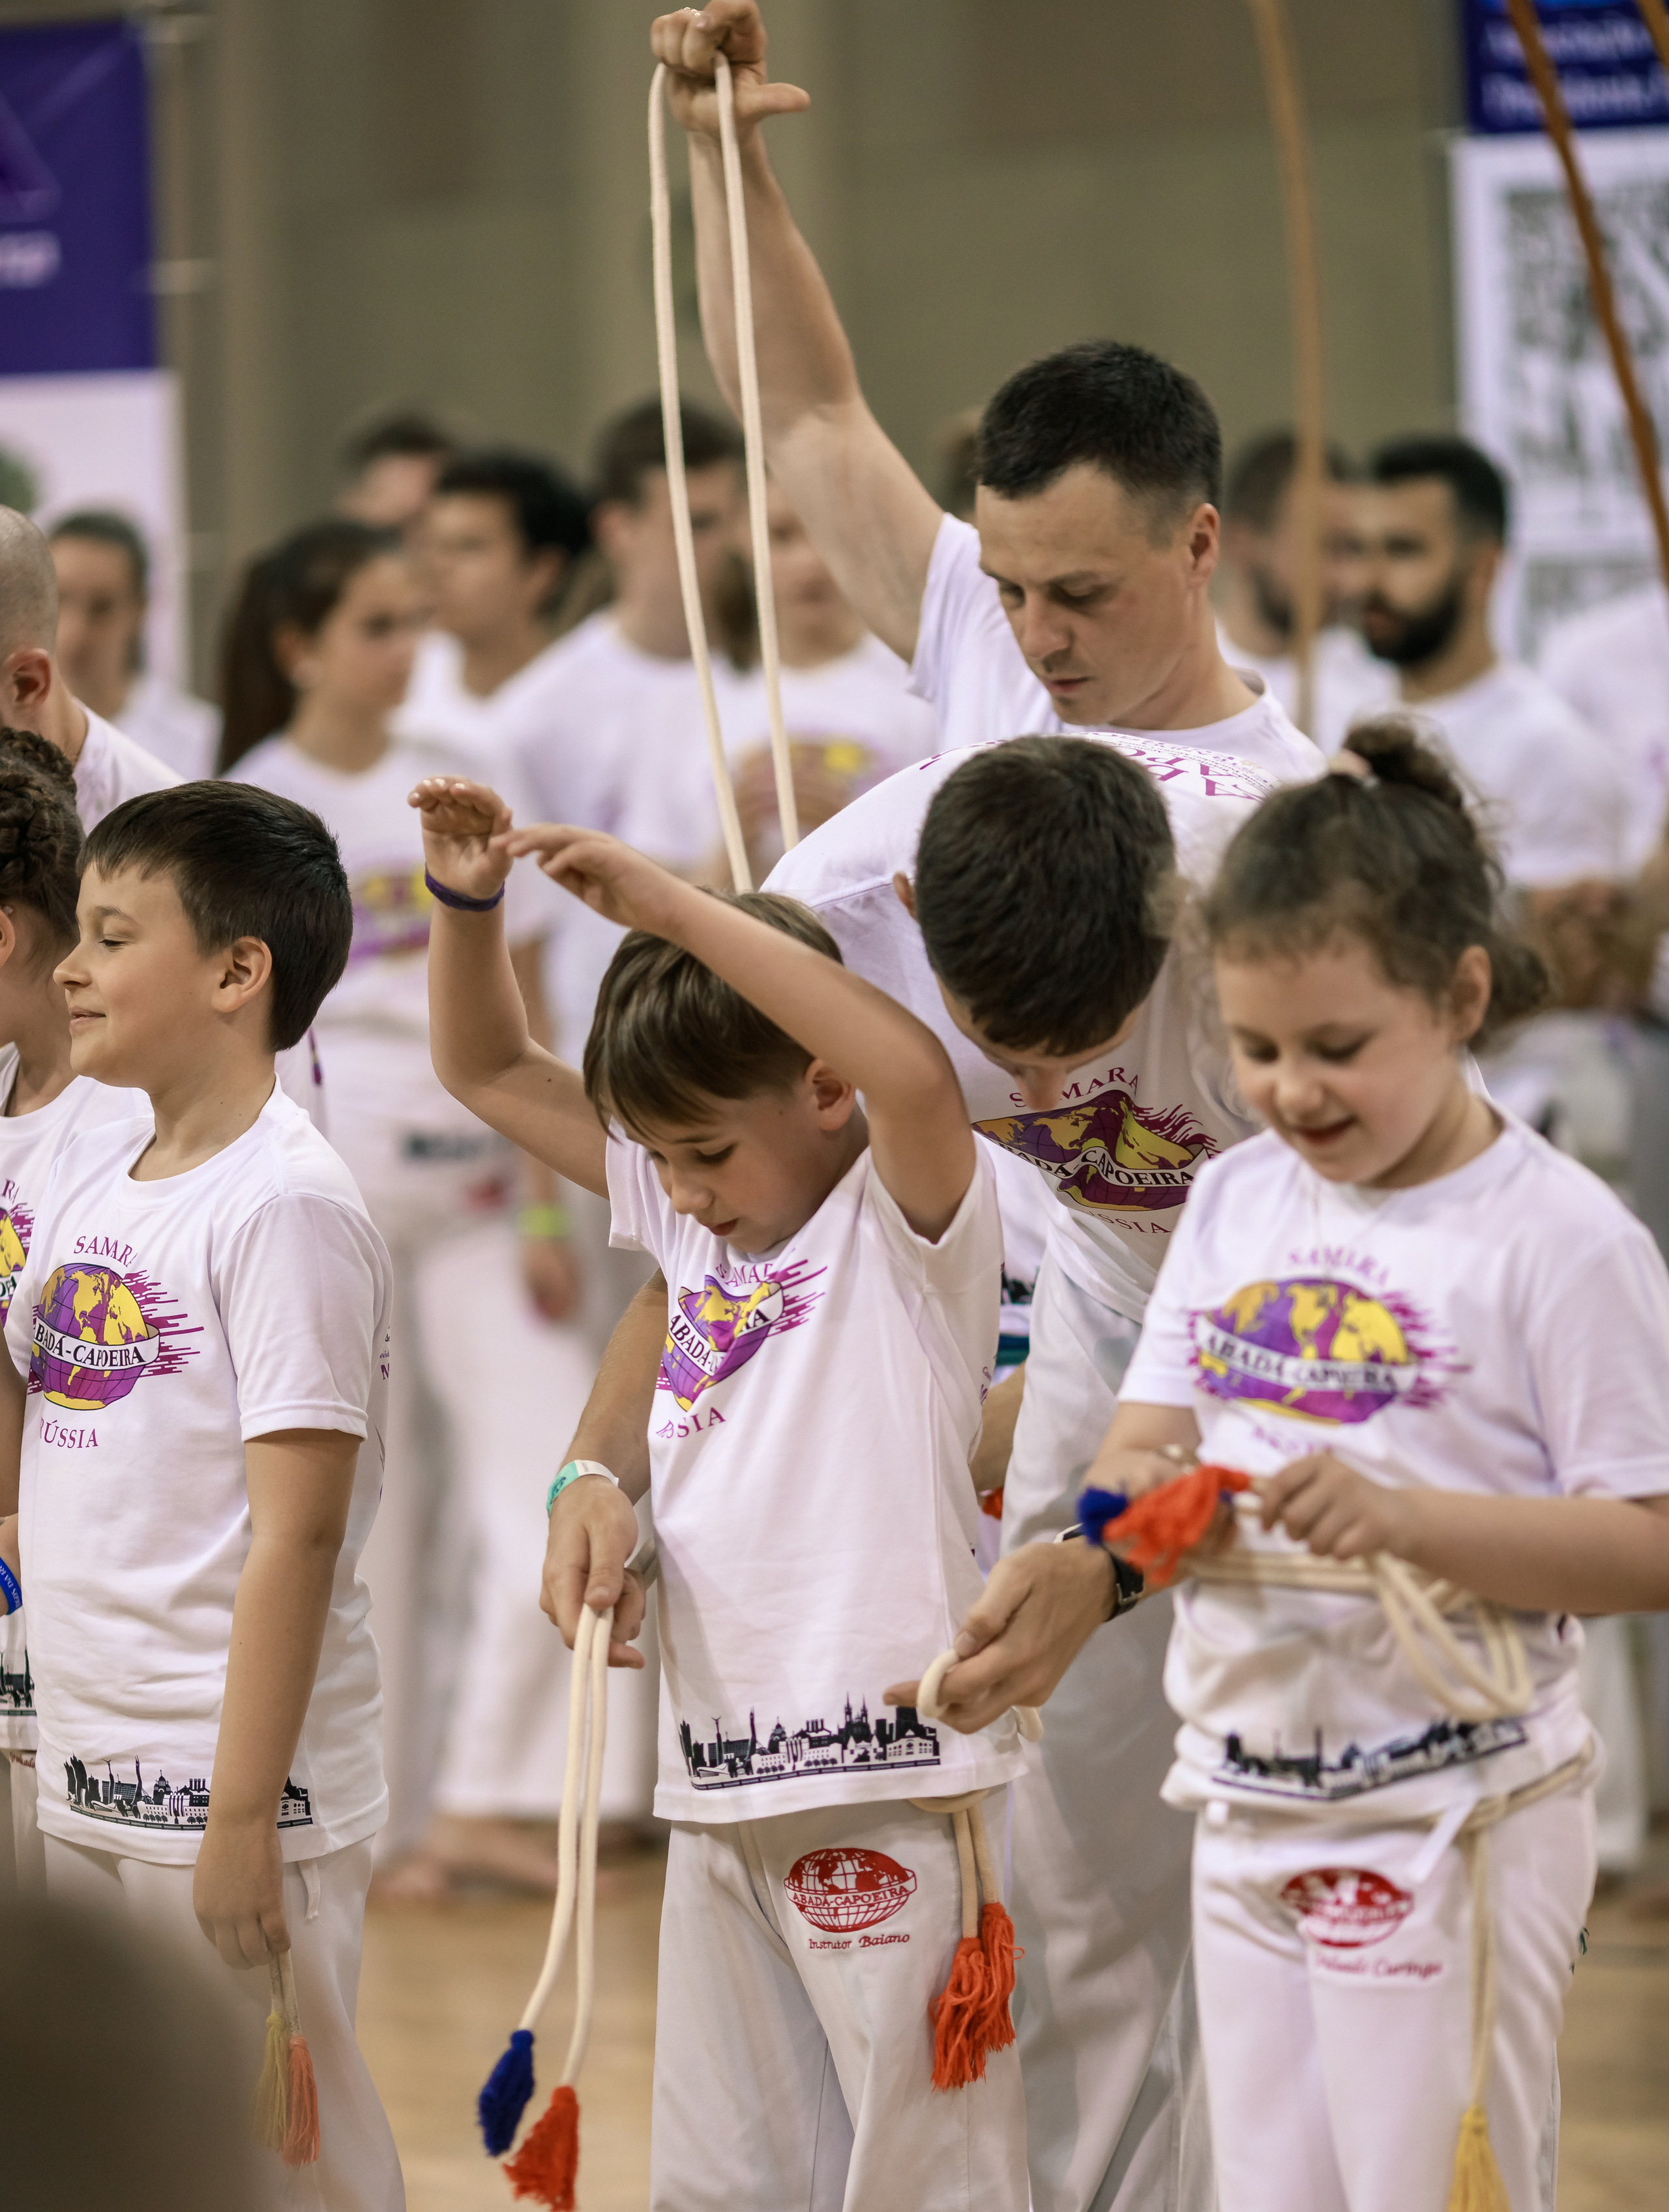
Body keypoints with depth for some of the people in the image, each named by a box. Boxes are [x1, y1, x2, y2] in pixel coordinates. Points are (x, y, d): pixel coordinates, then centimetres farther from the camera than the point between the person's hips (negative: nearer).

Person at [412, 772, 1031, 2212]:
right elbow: (488, 1070, 22)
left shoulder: (906, 1219, -8)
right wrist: (469, 902, 4)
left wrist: (671, 904, -27)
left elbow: (913, 1071, -30)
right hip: (721, 1783, 8)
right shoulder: (689, 1215, 14)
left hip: (887, 1774, -8)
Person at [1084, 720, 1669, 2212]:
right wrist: (1151, 1497, -16)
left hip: (1454, 1824, -6)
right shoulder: (1236, 1204, 9)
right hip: (1249, 1803, 6)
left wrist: (1404, 1516, -27)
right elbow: (1139, 1445, 8)